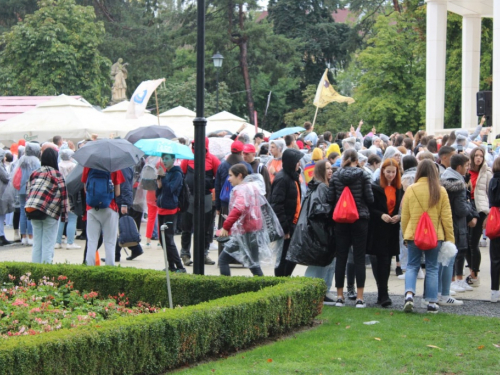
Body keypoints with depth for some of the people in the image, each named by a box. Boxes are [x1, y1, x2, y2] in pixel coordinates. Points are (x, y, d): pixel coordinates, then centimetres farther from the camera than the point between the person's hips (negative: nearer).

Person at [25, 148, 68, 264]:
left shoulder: (34, 173, 11)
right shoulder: (57, 175, -4)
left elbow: (28, 191, 12)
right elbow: (63, 195, -6)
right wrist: (64, 214, -1)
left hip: (32, 210, 5)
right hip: (50, 213, -5)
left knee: (36, 244, 11)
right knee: (48, 244, 1)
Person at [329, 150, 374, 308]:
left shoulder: (335, 176, 0)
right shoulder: (363, 175, -5)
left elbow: (330, 199, -2)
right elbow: (370, 198, -7)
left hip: (341, 221, 2)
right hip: (360, 219, -2)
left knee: (341, 257, 8)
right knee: (359, 258, 2)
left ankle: (340, 296, 10)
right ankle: (360, 298, 0)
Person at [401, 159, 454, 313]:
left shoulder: (410, 189, -4)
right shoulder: (440, 191, -4)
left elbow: (404, 215, 2)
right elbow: (446, 216, -1)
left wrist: (405, 234, 14)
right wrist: (450, 237, 6)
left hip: (413, 235, 0)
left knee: (412, 266, 10)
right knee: (432, 268, 8)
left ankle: (409, 294, -11)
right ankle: (432, 302, 6)